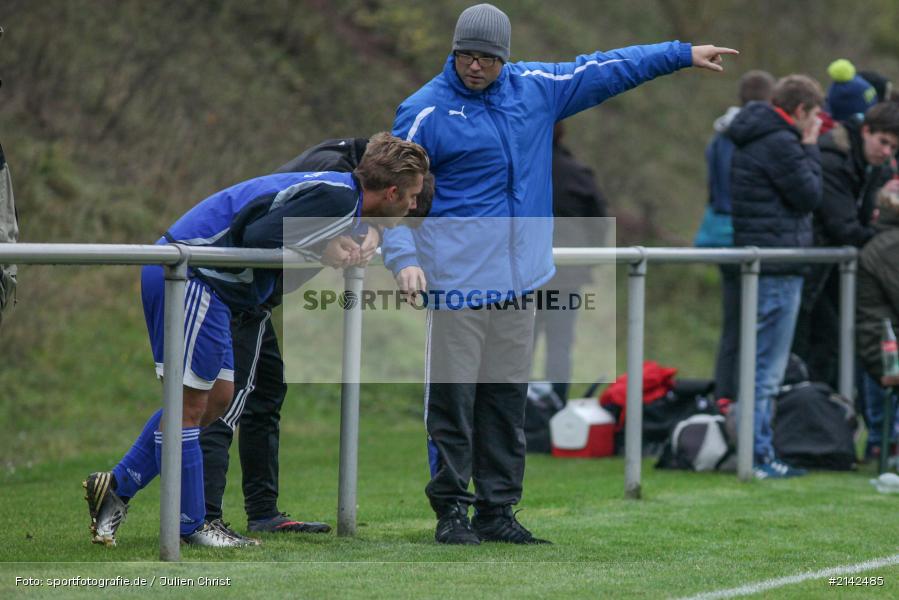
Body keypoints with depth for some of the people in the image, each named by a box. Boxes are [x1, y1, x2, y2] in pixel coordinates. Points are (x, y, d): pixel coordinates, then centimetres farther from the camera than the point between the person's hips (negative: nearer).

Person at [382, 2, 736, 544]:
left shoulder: (534, 89, 10)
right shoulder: (426, 110, -3)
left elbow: (603, 72, 19)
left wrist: (684, 54, 23)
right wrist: (403, 257, -16)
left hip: (520, 279, 5)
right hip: (455, 278, -5)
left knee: (508, 401, 7)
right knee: (453, 401, -6)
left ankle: (497, 510, 13)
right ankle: (452, 512, 1)